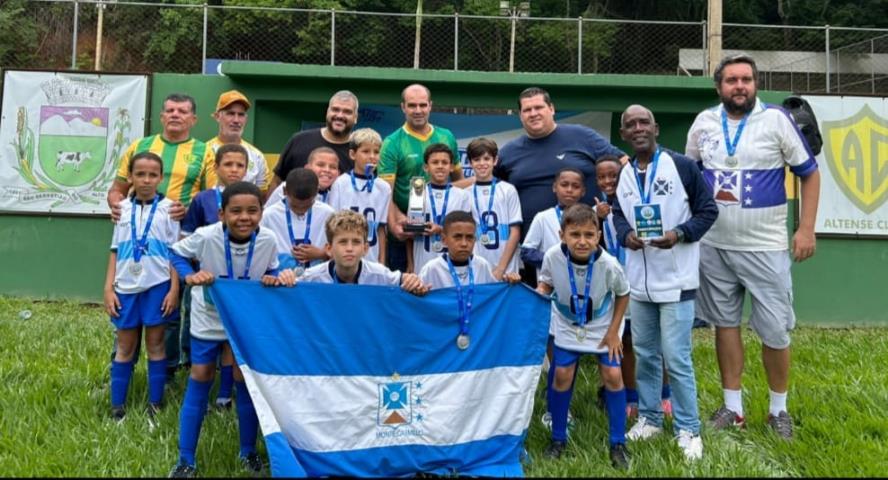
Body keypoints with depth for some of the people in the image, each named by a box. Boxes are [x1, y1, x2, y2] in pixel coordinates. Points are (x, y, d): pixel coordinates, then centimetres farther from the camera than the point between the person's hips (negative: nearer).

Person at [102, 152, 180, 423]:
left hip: (157, 285, -2)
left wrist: (174, 289, -7)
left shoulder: (168, 208, -1)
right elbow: (115, 252, 9)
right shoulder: (123, 209, 7)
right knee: (125, 346, 10)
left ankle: (155, 404, 16)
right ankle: (117, 406, 19)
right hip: (126, 286, 3)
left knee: (155, 344, 6)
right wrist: (108, 288, 3)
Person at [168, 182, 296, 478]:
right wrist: (190, 276, -25)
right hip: (208, 319, -1)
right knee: (199, 381, 4)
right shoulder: (206, 236, -26)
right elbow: (177, 253, -7)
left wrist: (274, 279, -24)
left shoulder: (267, 240, -21)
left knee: (246, 382, 8)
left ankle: (248, 452, 27)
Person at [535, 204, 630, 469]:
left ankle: (618, 443, 12)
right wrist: (539, 294, -29)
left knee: (613, 375, -5)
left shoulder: (608, 264, -30)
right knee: (562, 375, 0)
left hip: (602, 326, -1)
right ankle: (558, 438, 19)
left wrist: (613, 331, -9)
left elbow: (623, 295, -10)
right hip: (567, 326, 1)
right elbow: (546, 283, -6)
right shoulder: (553, 256, -28)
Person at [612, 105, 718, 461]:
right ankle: (650, 418, 30)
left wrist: (680, 234, -20)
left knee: (676, 358, -5)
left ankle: (688, 429, 12)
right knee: (644, 353, 15)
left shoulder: (681, 165, -8)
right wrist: (625, 234, -5)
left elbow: (707, 210, -5)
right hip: (639, 281, 6)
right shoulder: (624, 175, 8)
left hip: (676, 280, -5)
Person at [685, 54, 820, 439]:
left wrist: (806, 228, -7)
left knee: (775, 330, 2)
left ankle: (778, 408, 22)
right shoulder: (703, 122, 4)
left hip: (765, 246, -3)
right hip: (713, 246, 3)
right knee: (725, 323, 9)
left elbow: (809, 173, 0)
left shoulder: (776, 119, -5)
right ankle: (732, 406, 22)